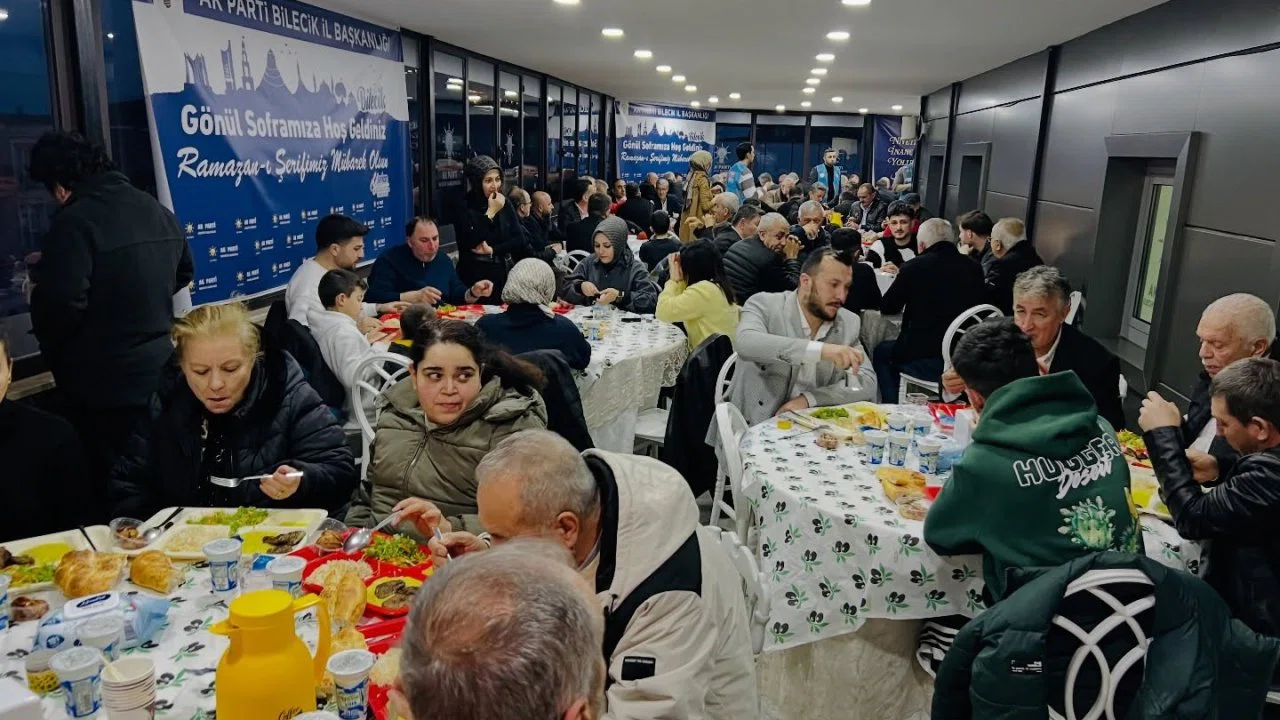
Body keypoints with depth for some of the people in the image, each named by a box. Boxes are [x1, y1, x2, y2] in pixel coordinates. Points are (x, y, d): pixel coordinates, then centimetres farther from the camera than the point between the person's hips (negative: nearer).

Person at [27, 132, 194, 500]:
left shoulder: (75, 221, -17)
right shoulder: (158, 211, 9)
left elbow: (59, 305, -23)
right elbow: (183, 275, 22)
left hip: (103, 388, -8)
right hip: (161, 375, 8)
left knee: (110, 496, 3)